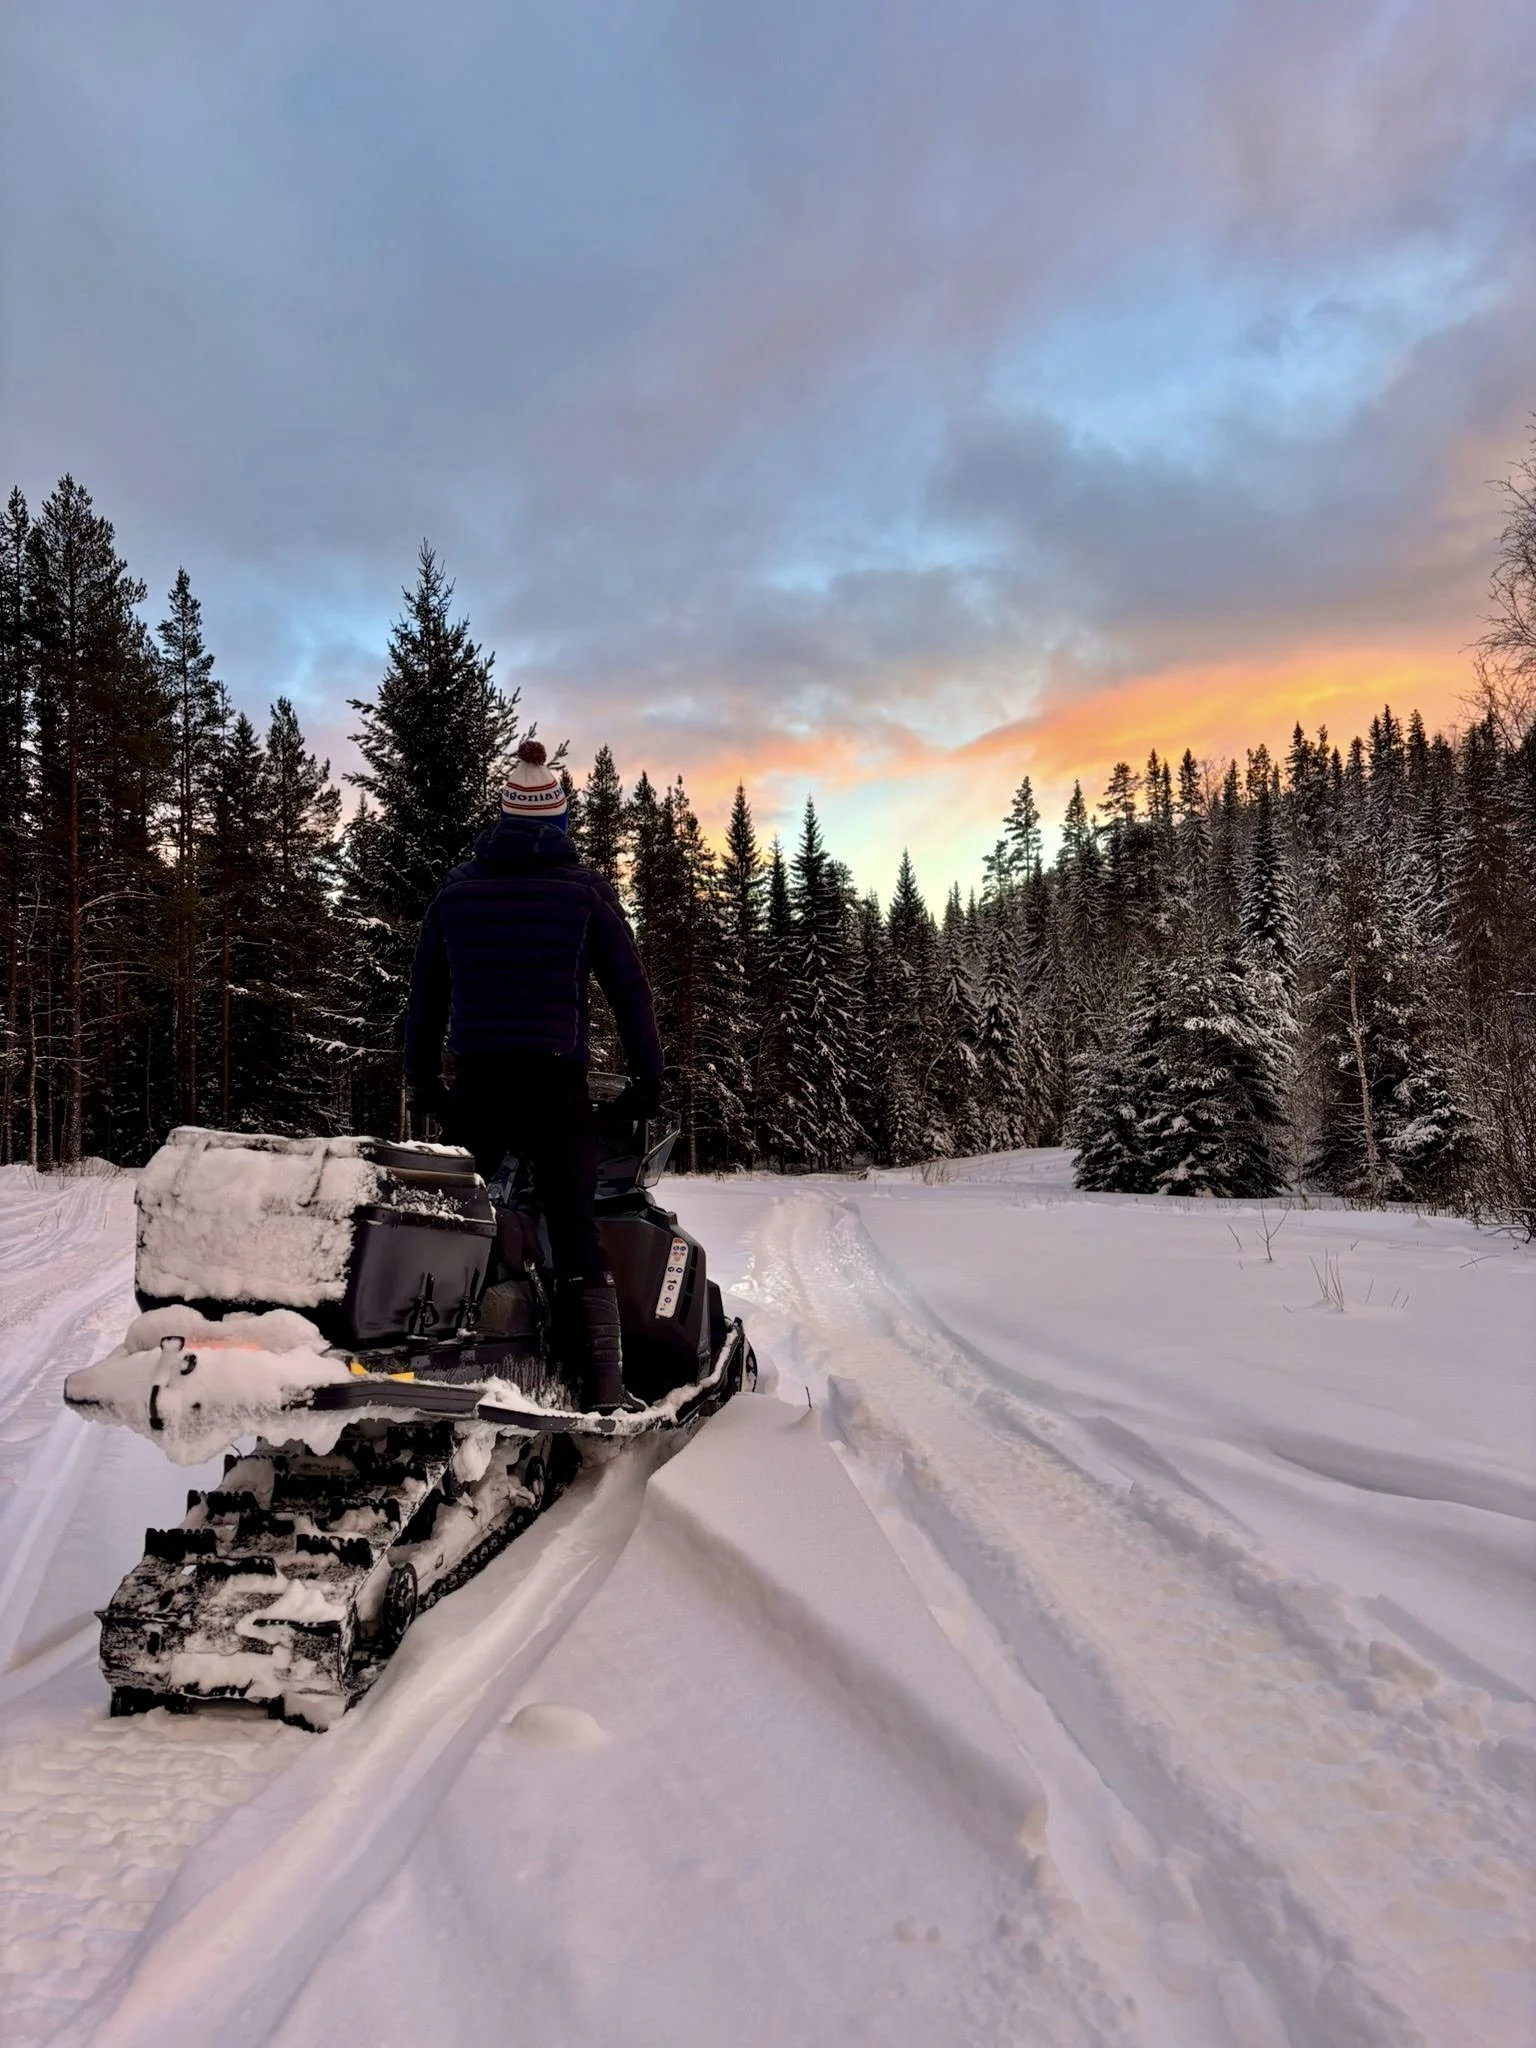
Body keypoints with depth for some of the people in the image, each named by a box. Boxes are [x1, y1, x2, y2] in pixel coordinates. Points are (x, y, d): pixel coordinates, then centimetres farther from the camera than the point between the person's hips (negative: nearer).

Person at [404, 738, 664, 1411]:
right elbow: (629, 987, 1)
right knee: (575, 1236, -2)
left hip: (474, 1081, 3)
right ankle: (603, 1394, -5)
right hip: (554, 1078, -2)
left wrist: (422, 1081, 19)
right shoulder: (584, 889, 3)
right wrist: (647, 1079, 6)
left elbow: (424, 993, 13)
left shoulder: (456, 888, 11)